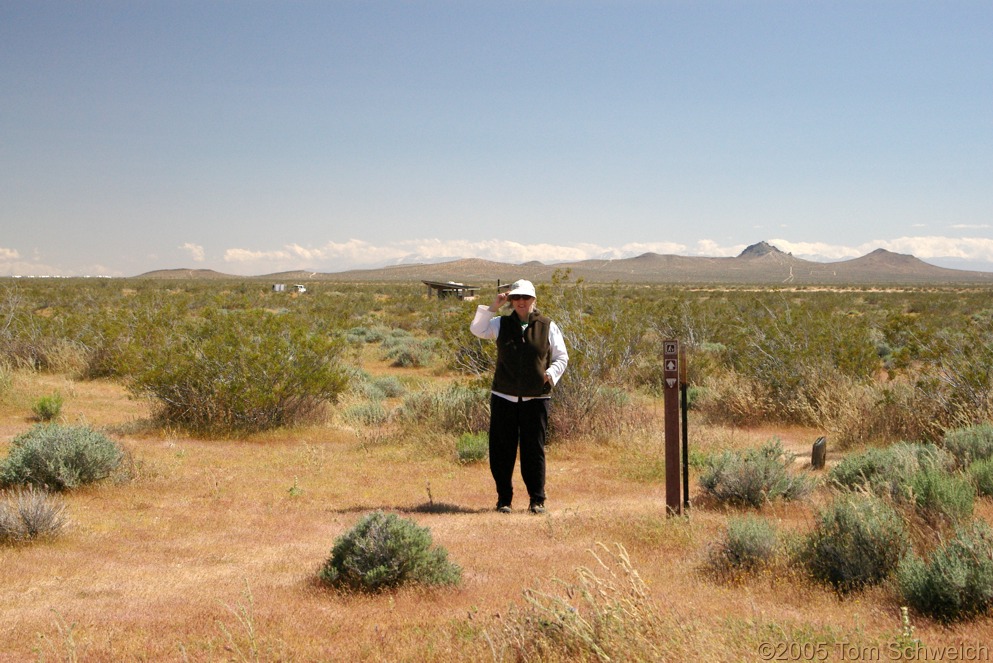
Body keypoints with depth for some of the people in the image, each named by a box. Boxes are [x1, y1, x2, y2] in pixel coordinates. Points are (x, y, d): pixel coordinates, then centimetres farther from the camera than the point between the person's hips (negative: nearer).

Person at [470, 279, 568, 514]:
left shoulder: (548, 327, 5)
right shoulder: (501, 324, 8)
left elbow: (562, 357, 9)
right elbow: (477, 329, -4)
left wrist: (551, 374, -9)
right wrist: (492, 307, -9)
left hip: (536, 398, -1)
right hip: (504, 398, 1)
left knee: (534, 450, 0)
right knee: (501, 451, 3)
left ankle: (537, 500, 10)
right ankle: (504, 499, 14)